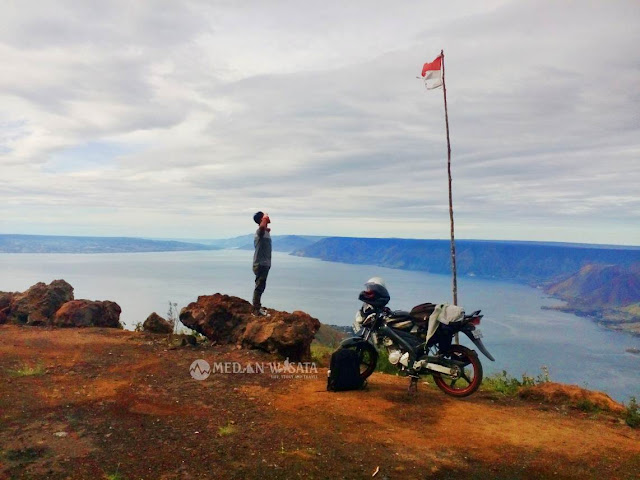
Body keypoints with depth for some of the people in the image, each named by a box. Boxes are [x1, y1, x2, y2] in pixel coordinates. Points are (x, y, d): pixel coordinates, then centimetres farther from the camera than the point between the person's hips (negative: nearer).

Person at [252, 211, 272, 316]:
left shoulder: (266, 232, 15)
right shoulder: (260, 231, -18)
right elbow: (262, 226, -41)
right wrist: (265, 218, -26)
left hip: (265, 264, 10)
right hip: (260, 264, -10)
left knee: (261, 287, 18)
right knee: (259, 287, -8)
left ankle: (258, 307, 29)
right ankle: (256, 310, -5)